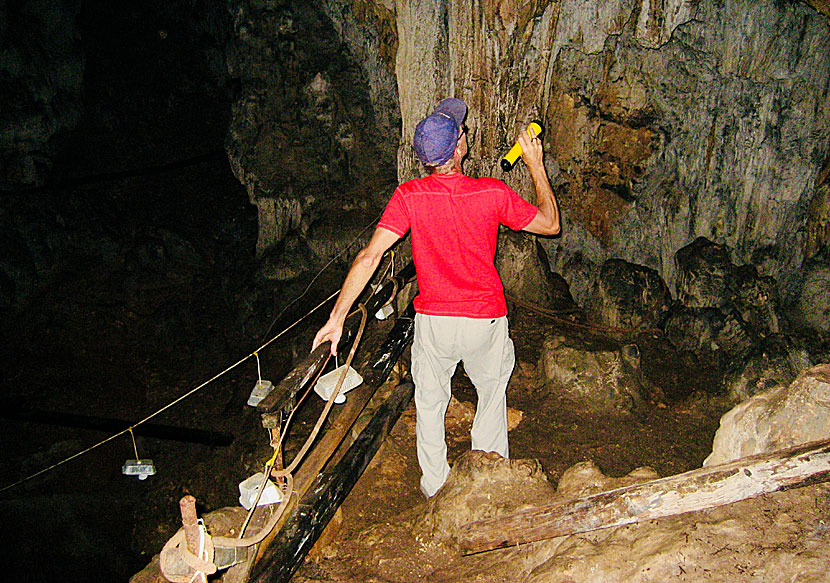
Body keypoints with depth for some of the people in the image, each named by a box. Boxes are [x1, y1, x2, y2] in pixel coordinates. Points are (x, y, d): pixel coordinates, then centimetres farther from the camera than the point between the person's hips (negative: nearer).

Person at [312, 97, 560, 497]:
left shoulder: (409, 196, -15)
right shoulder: (494, 193, -16)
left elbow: (370, 256, -21)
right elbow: (551, 224, -2)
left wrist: (337, 318, -17)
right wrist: (536, 165, 5)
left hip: (432, 321, 0)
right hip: (485, 321, 0)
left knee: (429, 403, 21)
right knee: (492, 393, 26)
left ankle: (434, 486, 37)